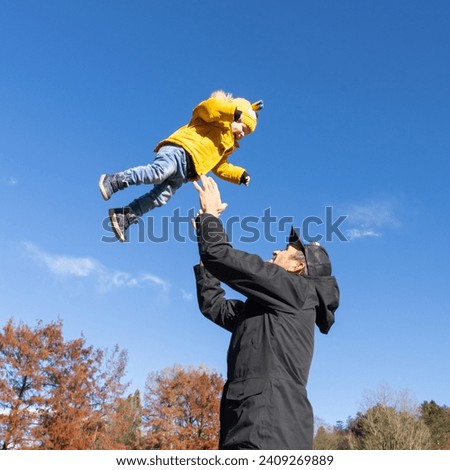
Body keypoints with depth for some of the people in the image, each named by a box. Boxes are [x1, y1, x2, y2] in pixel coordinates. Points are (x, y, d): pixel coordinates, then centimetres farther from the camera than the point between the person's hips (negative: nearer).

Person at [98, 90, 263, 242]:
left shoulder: (227, 145, 35)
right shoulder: (220, 118, 11)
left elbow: (220, 167, 38)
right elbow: (208, 105, -9)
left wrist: (241, 175, 29)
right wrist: (234, 111, -13)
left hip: (183, 173, 8)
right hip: (180, 150, -8)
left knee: (161, 196, -11)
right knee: (159, 172, -35)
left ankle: (124, 217, -13)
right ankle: (113, 181, -26)